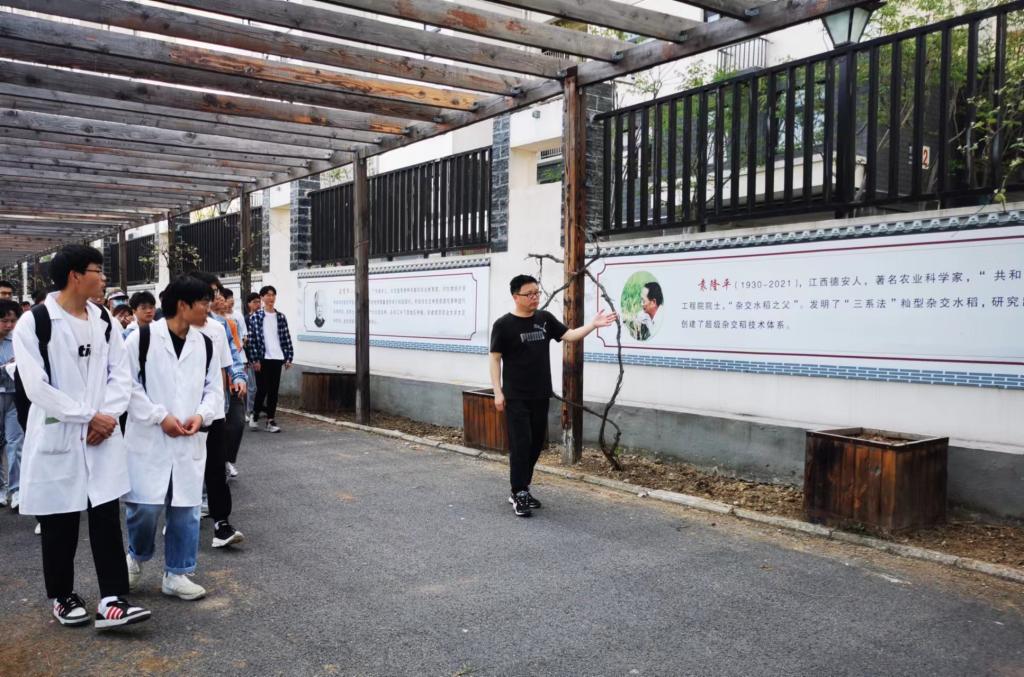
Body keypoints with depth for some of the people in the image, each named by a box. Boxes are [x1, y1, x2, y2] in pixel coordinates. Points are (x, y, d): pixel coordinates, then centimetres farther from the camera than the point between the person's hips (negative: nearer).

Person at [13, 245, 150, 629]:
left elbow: (120, 375, 4)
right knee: (59, 524, 9)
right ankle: (63, 597, 27)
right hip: (56, 437, -3)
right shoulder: (33, 323, -9)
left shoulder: (103, 321, 6)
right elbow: (37, 387, -15)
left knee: (107, 518, 0)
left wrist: (106, 418, -10)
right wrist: (88, 417, -14)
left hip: (103, 436, 4)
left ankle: (112, 600, 3)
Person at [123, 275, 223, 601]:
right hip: (148, 439, -4)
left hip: (188, 441, 4)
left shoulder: (204, 344, 6)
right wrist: (160, 417, -14)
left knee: (185, 509, 6)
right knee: (145, 506, -2)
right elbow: (127, 384, -8)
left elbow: (214, 388, 10)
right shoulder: (142, 338, -8)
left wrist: (201, 415, -8)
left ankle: (176, 574, 20)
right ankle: (136, 556, 29)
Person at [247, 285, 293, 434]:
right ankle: (255, 415, 22)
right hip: (262, 358, -3)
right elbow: (252, 340, -6)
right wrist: (255, 359, -11)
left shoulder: (281, 317, 8)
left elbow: (286, 338, 8)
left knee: (274, 390, 6)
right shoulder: (255, 317, -2)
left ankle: (270, 420, 12)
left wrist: (289, 357, 3)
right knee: (262, 389, 0)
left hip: (277, 358, 3)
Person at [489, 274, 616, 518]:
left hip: (540, 395, 5)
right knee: (520, 444, -6)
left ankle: (520, 490, 23)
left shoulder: (545, 318, 7)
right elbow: (495, 359, -5)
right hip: (516, 397, -5)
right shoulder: (503, 324, -7)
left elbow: (569, 335, 3)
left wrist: (593, 324, -12)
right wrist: (498, 392, -9)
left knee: (536, 444, 10)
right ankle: (519, 494, 5)